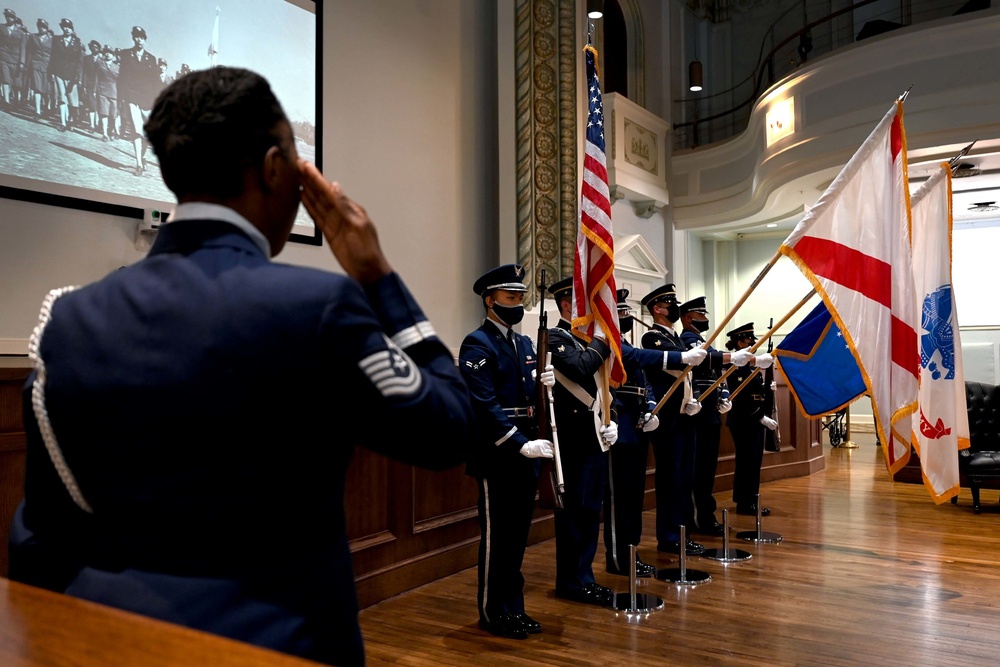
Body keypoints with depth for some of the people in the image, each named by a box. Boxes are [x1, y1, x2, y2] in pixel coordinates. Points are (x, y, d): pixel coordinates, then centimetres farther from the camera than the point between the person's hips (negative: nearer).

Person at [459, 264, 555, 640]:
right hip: (497, 455, -8)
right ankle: (493, 612, 17)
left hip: (526, 452, 8)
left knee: (518, 532, 14)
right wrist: (520, 444, -24)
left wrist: (545, 384, -4)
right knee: (496, 535, 3)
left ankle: (513, 607, 26)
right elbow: (485, 404, -19)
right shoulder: (477, 345, -10)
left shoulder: (525, 344, 15)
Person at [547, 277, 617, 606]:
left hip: (595, 439, 9)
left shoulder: (588, 342, 18)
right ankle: (573, 582, 10)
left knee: (590, 510, 13)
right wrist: (602, 339, -13)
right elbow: (581, 368, -28)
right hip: (575, 440, -9)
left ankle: (583, 576, 23)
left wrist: (611, 422, 6)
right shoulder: (555, 338, -10)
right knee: (575, 510, -1)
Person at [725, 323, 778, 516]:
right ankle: (744, 504, 5)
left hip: (754, 421, 10)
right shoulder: (736, 366, -15)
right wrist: (762, 418, -21)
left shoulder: (747, 365, 15)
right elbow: (742, 399, -21)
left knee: (753, 462, 12)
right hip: (744, 422, -9)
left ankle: (748, 501, 20)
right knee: (747, 461, -3)